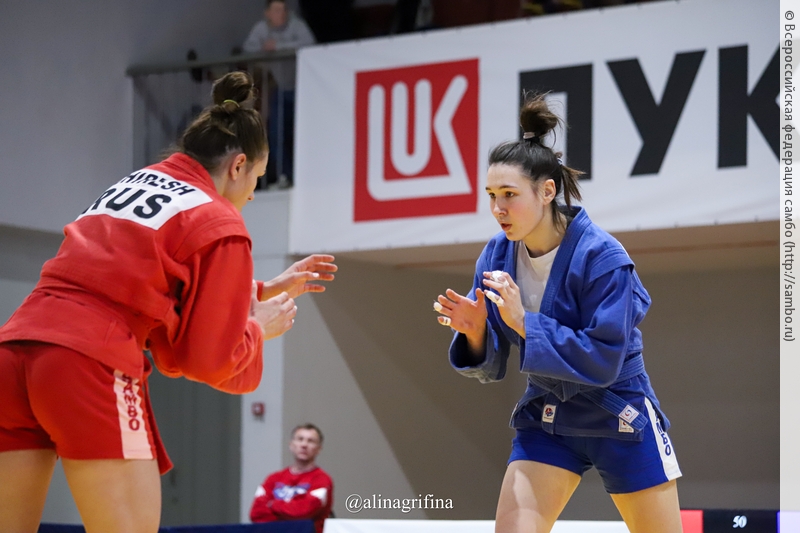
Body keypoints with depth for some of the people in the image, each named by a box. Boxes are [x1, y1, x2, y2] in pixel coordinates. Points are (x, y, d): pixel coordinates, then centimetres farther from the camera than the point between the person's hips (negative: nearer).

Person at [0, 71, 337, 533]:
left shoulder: (135, 181, 23)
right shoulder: (221, 226, 2)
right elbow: (212, 359, 2)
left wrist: (262, 292, 36)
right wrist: (260, 327, 20)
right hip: (93, 368, -7)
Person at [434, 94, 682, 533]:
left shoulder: (602, 257, -21)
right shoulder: (496, 258, -5)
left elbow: (604, 361, -26)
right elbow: (491, 368, 0)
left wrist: (524, 322, -30)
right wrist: (474, 332, -22)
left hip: (621, 422, -4)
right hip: (546, 419, 4)